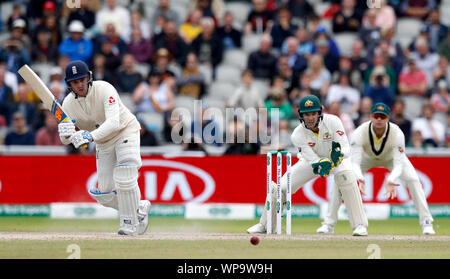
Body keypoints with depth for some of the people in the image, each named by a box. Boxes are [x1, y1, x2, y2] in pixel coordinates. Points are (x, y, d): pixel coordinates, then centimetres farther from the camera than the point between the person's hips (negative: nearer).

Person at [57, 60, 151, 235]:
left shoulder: (104, 89, -26)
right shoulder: (68, 103, -12)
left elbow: (113, 122, -39)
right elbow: (65, 140, -12)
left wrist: (91, 136, -53)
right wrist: (65, 134, -37)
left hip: (125, 131, -5)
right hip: (103, 143, 5)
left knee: (124, 178, -24)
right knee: (105, 194, 0)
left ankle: (130, 224, -9)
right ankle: (140, 208, 25)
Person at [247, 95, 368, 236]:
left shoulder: (332, 121, -30)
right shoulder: (297, 135, -25)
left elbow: (346, 149, -32)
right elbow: (313, 161, -31)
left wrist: (339, 154, -56)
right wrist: (323, 165, -54)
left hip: (338, 157, -2)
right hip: (313, 159, 2)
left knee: (345, 175, -37)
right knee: (280, 187, -8)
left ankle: (360, 224, -31)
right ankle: (264, 225, 19)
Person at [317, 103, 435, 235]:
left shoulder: (397, 134, -37)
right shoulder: (359, 133, -36)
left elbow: (398, 164, -39)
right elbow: (354, 162, -38)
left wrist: (391, 180, -60)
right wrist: (360, 178, -60)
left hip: (391, 158, 0)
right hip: (367, 158, 0)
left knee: (413, 179, -22)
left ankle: (426, 222, -10)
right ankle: (329, 224, -3)